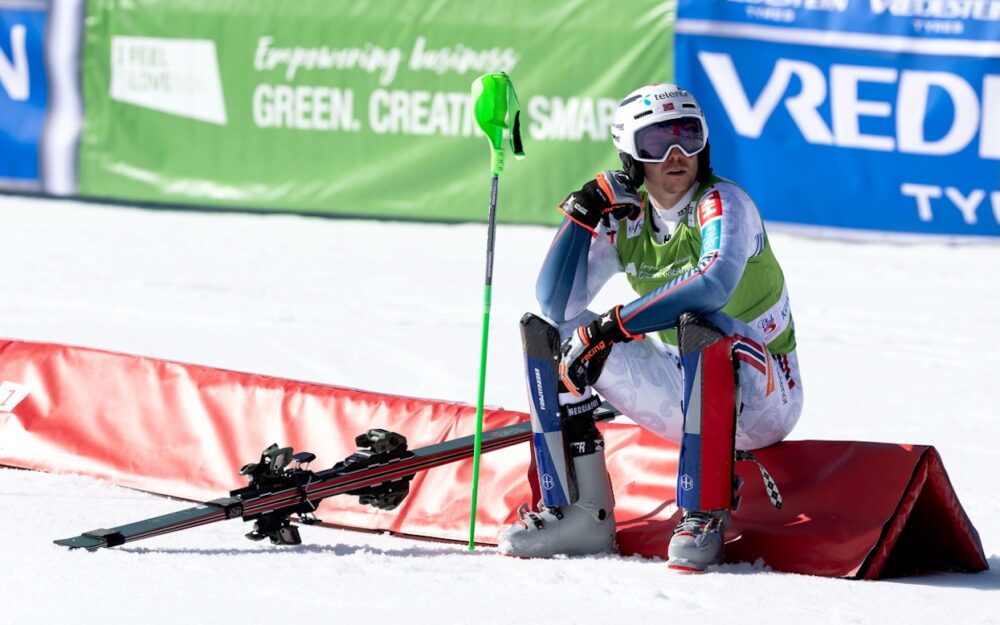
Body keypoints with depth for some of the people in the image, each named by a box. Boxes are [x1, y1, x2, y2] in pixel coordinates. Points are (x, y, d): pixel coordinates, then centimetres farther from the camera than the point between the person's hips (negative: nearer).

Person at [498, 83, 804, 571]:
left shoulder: (722, 203, -16)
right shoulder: (625, 216, 1)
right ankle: (579, 512, -5)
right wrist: (582, 212, -14)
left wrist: (613, 326, -36)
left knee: (699, 325, -39)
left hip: (760, 394, -7)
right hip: (686, 395, 7)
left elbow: (714, 284, -37)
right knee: (547, 330, 1)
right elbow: (556, 302, -6)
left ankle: (704, 517, -33)